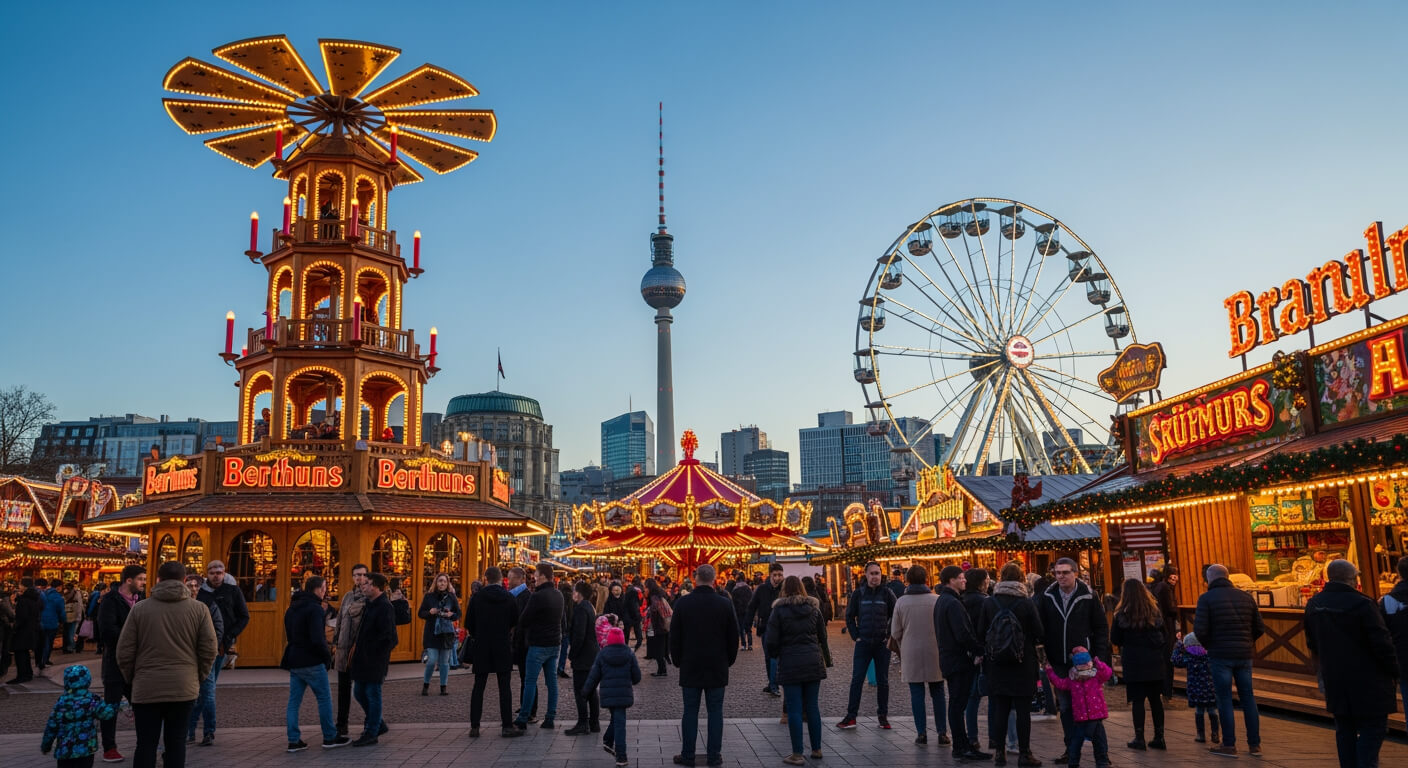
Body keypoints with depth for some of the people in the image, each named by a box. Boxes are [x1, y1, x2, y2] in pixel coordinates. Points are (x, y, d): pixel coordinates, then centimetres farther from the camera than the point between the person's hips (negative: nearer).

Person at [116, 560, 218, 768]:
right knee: (176, 742, 9)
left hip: (146, 688, 0)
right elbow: (209, 650, -1)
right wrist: (197, 678, 13)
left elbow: (124, 652, 0)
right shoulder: (199, 609, 0)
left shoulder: (140, 609, -1)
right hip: (184, 688, 1)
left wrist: (132, 680, 15)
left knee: (146, 744, 7)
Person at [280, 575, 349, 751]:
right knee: (324, 698, 3)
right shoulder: (314, 608, -16)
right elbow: (317, 639, -22)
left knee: (294, 701, 9)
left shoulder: (292, 608, 13)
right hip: (311, 663, -8)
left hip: (294, 661, 8)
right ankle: (330, 738, 9)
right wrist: (328, 656, -8)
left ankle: (294, 740, 9)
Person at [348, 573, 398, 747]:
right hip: (362, 659, 10)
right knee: (359, 693, 16)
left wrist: (372, 652, -15)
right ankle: (378, 724, 31)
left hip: (374, 660, -10)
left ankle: (371, 734, 11)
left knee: (372, 694, 0)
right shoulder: (369, 605, 12)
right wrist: (356, 646, 9)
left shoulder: (385, 607, -17)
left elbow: (387, 636, -21)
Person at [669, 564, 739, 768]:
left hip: (690, 667, 0)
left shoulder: (683, 603, -6)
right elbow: (733, 637, 2)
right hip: (717, 667, 0)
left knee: (690, 711, 6)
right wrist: (728, 661, 15)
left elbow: (674, 636, 0)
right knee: (715, 711, 6)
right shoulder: (724, 604, -5)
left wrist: (678, 659, 13)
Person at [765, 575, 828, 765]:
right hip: (813, 662, 4)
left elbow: (771, 640, -8)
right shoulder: (814, 608, 7)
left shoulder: (779, 610, -6)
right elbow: (823, 637, 12)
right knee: (812, 707, 13)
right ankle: (816, 749, 20)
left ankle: (797, 754, 3)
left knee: (794, 709, 0)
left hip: (790, 664, -4)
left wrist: (774, 654, 12)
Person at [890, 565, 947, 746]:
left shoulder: (901, 602, -4)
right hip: (934, 652, 0)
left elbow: (895, 632, 0)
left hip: (911, 653, 0)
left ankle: (921, 733, 7)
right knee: (938, 693, 11)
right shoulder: (937, 600, -8)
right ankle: (942, 732, 13)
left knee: (916, 693, 6)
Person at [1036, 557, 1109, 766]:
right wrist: (1044, 654, -6)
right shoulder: (1046, 597, 1)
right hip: (1059, 663, 3)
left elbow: (1101, 628, 0)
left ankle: (1100, 752, 10)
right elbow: (1039, 627, 3)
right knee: (1066, 708, 10)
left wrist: (1099, 657, -8)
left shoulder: (1088, 596, -4)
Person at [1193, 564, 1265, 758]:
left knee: (1224, 699, 2)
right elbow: (1260, 628, 9)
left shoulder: (1206, 598, -6)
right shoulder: (1246, 597, 8)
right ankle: (1254, 744, 17)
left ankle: (1229, 745, 5)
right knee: (1248, 698, 12)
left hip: (1220, 656, -4)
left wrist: (1208, 644, 6)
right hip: (1244, 655, 4)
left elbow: (1200, 630, -13)